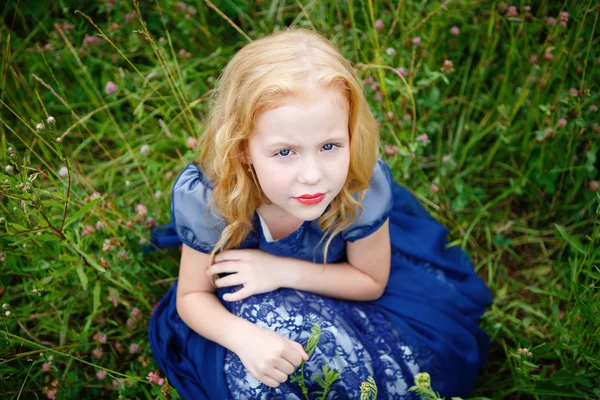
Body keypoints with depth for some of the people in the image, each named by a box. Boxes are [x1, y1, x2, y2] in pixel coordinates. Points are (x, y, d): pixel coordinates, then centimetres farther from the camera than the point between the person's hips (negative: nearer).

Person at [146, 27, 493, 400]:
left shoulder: (363, 188, -31)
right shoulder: (206, 200, -31)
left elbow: (373, 281, -12)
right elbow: (192, 296, -15)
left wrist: (286, 271, -27)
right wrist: (243, 336, -38)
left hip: (332, 287, 1)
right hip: (245, 307, 0)